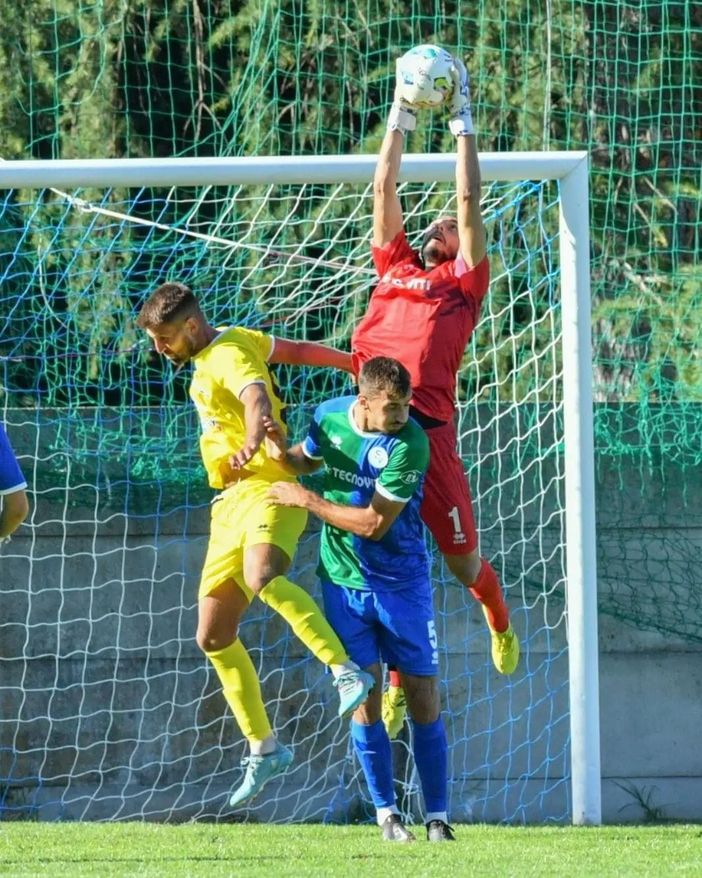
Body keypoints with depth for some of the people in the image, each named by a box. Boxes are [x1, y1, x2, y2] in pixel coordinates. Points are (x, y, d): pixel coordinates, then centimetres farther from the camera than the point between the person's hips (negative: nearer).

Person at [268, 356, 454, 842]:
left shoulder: (410, 444, -21)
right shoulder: (330, 416, -6)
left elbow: (374, 523, -22)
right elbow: (306, 460, 16)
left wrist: (307, 500, -17)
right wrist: (281, 449, -7)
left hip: (401, 580, -3)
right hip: (344, 579, 3)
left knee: (424, 698, -1)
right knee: (366, 699, -3)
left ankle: (438, 817, 6)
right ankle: (387, 812, 6)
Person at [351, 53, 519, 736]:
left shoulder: (465, 280, 11)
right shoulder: (394, 264, 20)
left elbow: (470, 199, 7)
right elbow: (384, 190, 20)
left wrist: (462, 121, 10)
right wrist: (401, 117, 19)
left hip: (428, 427, -3)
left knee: (462, 563, 6)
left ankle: (498, 619, 39)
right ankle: (396, 681, 14)